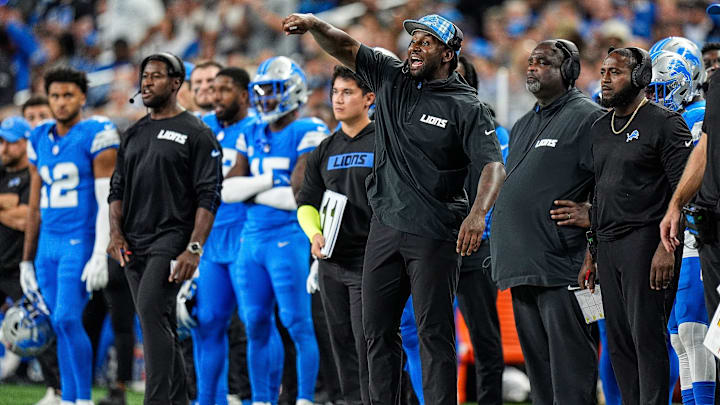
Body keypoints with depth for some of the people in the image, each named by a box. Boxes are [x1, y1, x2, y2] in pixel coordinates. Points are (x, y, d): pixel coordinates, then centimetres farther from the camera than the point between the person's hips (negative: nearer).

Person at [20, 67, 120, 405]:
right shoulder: (40, 140, 13)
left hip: (81, 242, -6)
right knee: (62, 327, 7)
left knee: (67, 319, -16)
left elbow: (107, 200, -12)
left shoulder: (97, 135, -7)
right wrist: (27, 260, 18)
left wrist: (100, 255, -19)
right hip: (48, 245, 6)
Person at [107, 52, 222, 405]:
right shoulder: (134, 134, 16)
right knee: (159, 326, 10)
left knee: (152, 312, -21)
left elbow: (208, 196, -9)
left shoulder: (195, 134, -4)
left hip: (172, 237, -7)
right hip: (134, 243, 7)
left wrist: (194, 248, -17)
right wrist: (115, 233, 3)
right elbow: (118, 189, 19)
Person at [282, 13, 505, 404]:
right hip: (386, 226, 6)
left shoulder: (465, 107, -8)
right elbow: (345, 48, 3)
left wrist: (478, 213, -34)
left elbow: (493, 166, -17)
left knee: (434, 333, -6)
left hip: (434, 235, -6)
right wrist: (315, 26, -19)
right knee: (377, 329, 9)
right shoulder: (392, 78, 7)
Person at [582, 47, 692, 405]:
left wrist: (666, 246, -19)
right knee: (618, 342, 6)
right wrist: (590, 254, 19)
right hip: (608, 246, 8)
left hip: (645, 241, -8)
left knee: (647, 335, -11)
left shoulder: (665, 124, -5)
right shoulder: (600, 129, 19)